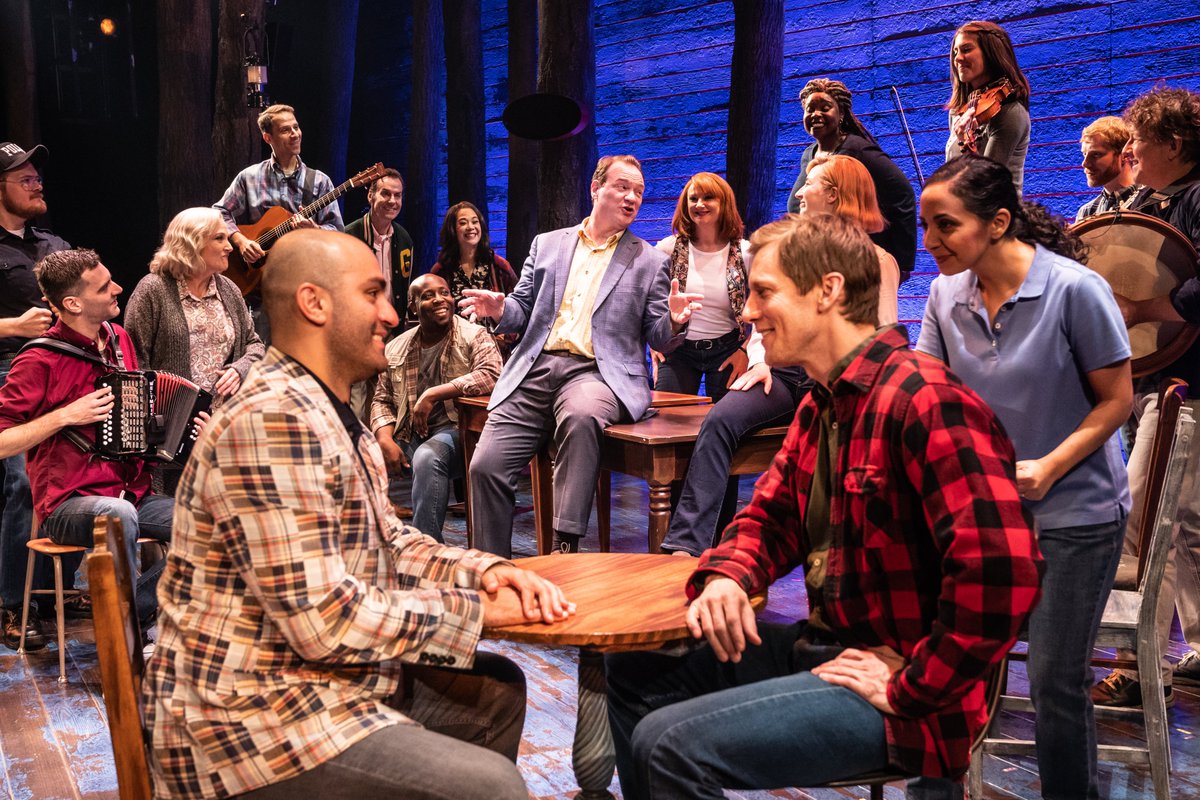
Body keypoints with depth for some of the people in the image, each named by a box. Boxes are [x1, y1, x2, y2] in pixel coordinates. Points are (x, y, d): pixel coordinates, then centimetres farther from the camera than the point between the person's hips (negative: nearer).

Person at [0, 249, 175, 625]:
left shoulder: (119, 339, 10)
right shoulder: (40, 361, -11)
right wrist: (66, 416, -18)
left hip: (132, 494, 6)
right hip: (68, 505, -6)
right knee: (119, 516, -39)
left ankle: (137, 608, -2)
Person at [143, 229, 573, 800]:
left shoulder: (331, 414, 11)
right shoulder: (274, 420, -24)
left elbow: (386, 541, 15)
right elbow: (324, 621, -27)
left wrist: (482, 570, -3)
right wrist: (476, 608, -16)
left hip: (329, 679, 11)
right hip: (253, 717, -10)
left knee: (498, 689, 18)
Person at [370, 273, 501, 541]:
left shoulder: (475, 336, 1)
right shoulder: (395, 348, 14)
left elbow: (490, 374, -17)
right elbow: (382, 400, 14)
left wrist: (434, 393, -19)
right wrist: (385, 440, -6)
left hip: (454, 430, -5)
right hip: (408, 437, 5)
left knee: (427, 457, -36)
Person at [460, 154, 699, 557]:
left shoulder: (649, 262, 14)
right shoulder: (547, 244, 20)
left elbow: (660, 341, 10)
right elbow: (524, 309, 19)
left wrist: (674, 322, -14)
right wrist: (500, 310, -5)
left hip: (598, 372, -3)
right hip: (535, 370, 3)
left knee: (581, 414, -39)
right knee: (486, 466, -15)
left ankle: (566, 547, -32)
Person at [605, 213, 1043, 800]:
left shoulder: (925, 401, -24)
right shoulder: (821, 404, 9)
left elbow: (1004, 578, -32)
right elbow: (771, 516, 17)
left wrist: (909, 688, -22)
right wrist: (726, 577, -5)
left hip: (893, 686, -10)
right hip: (822, 644, 10)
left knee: (669, 745, -19)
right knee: (634, 671, 14)